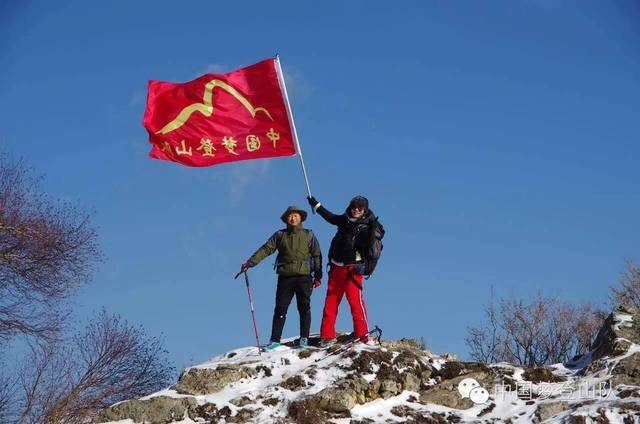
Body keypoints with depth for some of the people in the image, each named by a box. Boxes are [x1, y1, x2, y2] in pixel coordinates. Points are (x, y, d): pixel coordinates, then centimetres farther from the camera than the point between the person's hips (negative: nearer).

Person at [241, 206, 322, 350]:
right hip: (285, 277, 1)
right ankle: (275, 340, 1)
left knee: (304, 308, -1)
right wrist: (250, 262, -8)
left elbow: (317, 255, 6)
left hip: (304, 276, -1)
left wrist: (318, 276, -1)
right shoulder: (280, 235, 11)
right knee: (280, 308, -1)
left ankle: (304, 339, 5)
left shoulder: (309, 235, 9)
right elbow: (266, 249, 4)